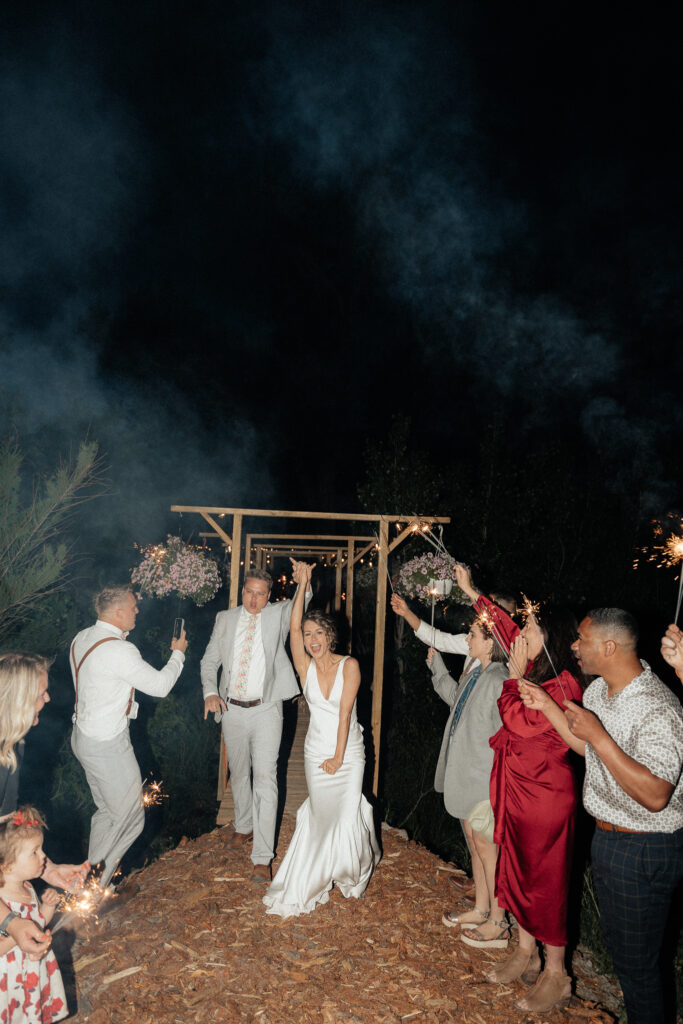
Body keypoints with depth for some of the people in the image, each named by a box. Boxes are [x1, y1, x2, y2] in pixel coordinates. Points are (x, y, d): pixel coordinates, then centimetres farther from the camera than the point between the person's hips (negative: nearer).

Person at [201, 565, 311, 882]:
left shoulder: (278, 615, -1)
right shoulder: (225, 619, 5)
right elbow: (210, 660, 8)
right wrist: (210, 692, -8)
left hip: (265, 710, -3)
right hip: (232, 710, 3)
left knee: (265, 779, -6)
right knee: (239, 773, 19)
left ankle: (262, 857, 0)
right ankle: (244, 827, 42)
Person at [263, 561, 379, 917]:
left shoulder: (349, 666, -10)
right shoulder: (305, 666, -4)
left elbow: (345, 711, -13)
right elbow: (294, 626, -17)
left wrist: (339, 756, -15)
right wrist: (303, 584, -21)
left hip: (348, 751, -2)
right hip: (316, 751, 2)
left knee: (346, 814, -1)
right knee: (321, 813, 7)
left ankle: (352, 871, 28)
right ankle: (318, 879, 29)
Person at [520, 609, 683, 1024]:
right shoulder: (599, 690, 1)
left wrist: (598, 735, -33)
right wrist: (547, 706, 5)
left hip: (644, 851, -9)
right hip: (608, 835, 9)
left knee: (637, 962, 8)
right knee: (618, 944, 25)